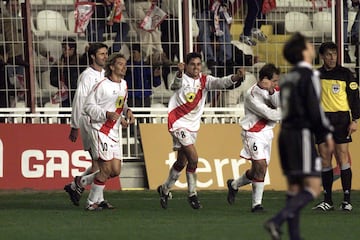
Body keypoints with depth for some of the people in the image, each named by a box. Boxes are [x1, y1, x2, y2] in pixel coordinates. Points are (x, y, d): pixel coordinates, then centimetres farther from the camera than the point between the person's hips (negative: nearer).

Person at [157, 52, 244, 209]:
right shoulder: (182, 79, -13)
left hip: (193, 125, 6)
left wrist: (234, 78, -37)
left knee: (182, 162, 16)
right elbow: (176, 85, -36)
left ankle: (165, 189, 35)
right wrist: (179, 73, -60)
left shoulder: (204, 80, 0)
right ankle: (192, 195, -5)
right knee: (193, 158, -17)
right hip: (178, 123, -6)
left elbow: (219, 83, -16)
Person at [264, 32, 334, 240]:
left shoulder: (288, 78, 15)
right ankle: (277, 221, -26)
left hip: (286, 132, 9)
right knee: (313, 187, -11)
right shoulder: (308, 75, -10)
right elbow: (314, 109, -15)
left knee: (294, 187, 10)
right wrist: (326, 133, -3)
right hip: (302, 135, -9)